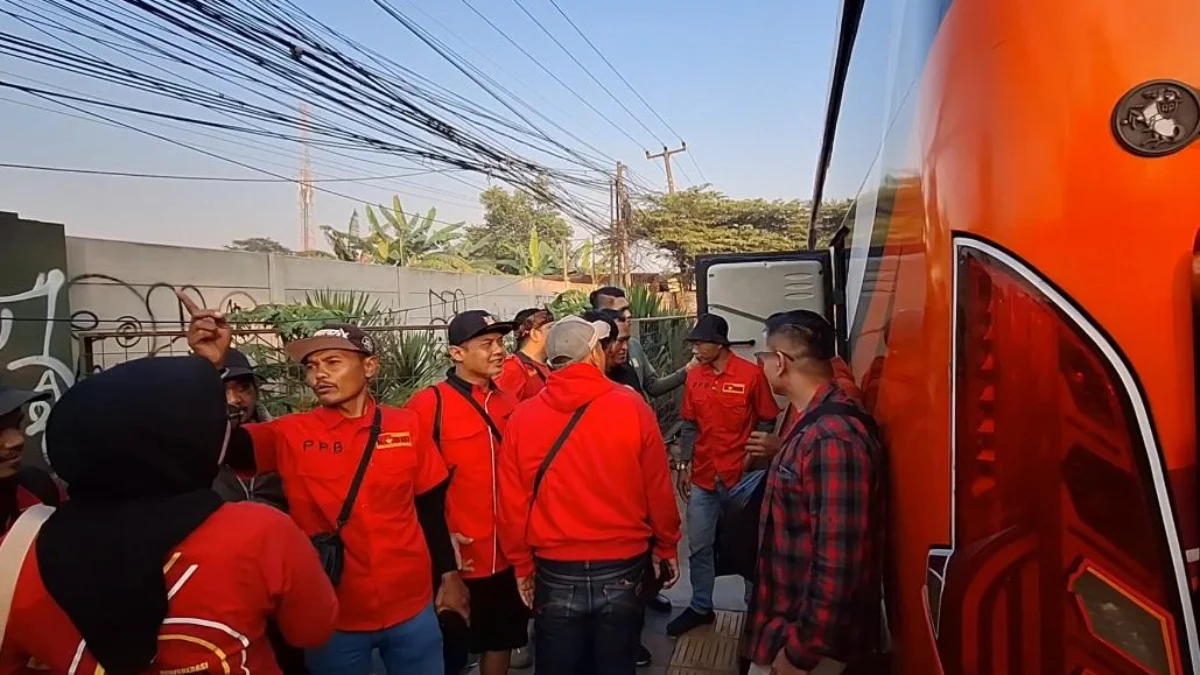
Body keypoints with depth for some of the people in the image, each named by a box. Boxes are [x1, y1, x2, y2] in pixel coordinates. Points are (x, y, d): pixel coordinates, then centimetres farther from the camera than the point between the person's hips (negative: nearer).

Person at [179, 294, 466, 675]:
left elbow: (431, 508, 4)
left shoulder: (406, 427, -4)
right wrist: (212, 367, -33)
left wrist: (449, 575, 6)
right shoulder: (291, 435, -6)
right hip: (332, 616, 0)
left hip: (412, 607, 1)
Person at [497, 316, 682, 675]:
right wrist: (666, 548, 10)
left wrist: (522, 564, 10)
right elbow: (658, 490, -6)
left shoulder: (522, 417, -9)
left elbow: (512, 504, -5)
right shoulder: (632, 407, -12)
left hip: (555, 573, 1)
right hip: (622, 570, 0)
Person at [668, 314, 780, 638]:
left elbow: (767, 422, -3)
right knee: (699, 547, 12)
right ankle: (701, 607, 29)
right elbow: (690, 426, 9)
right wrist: (683, 466, 7)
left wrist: (755, 456, -13)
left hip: (744, 476, -4)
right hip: (703, 478, 4)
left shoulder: (751, 374, -10)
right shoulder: (694, 378, 2)